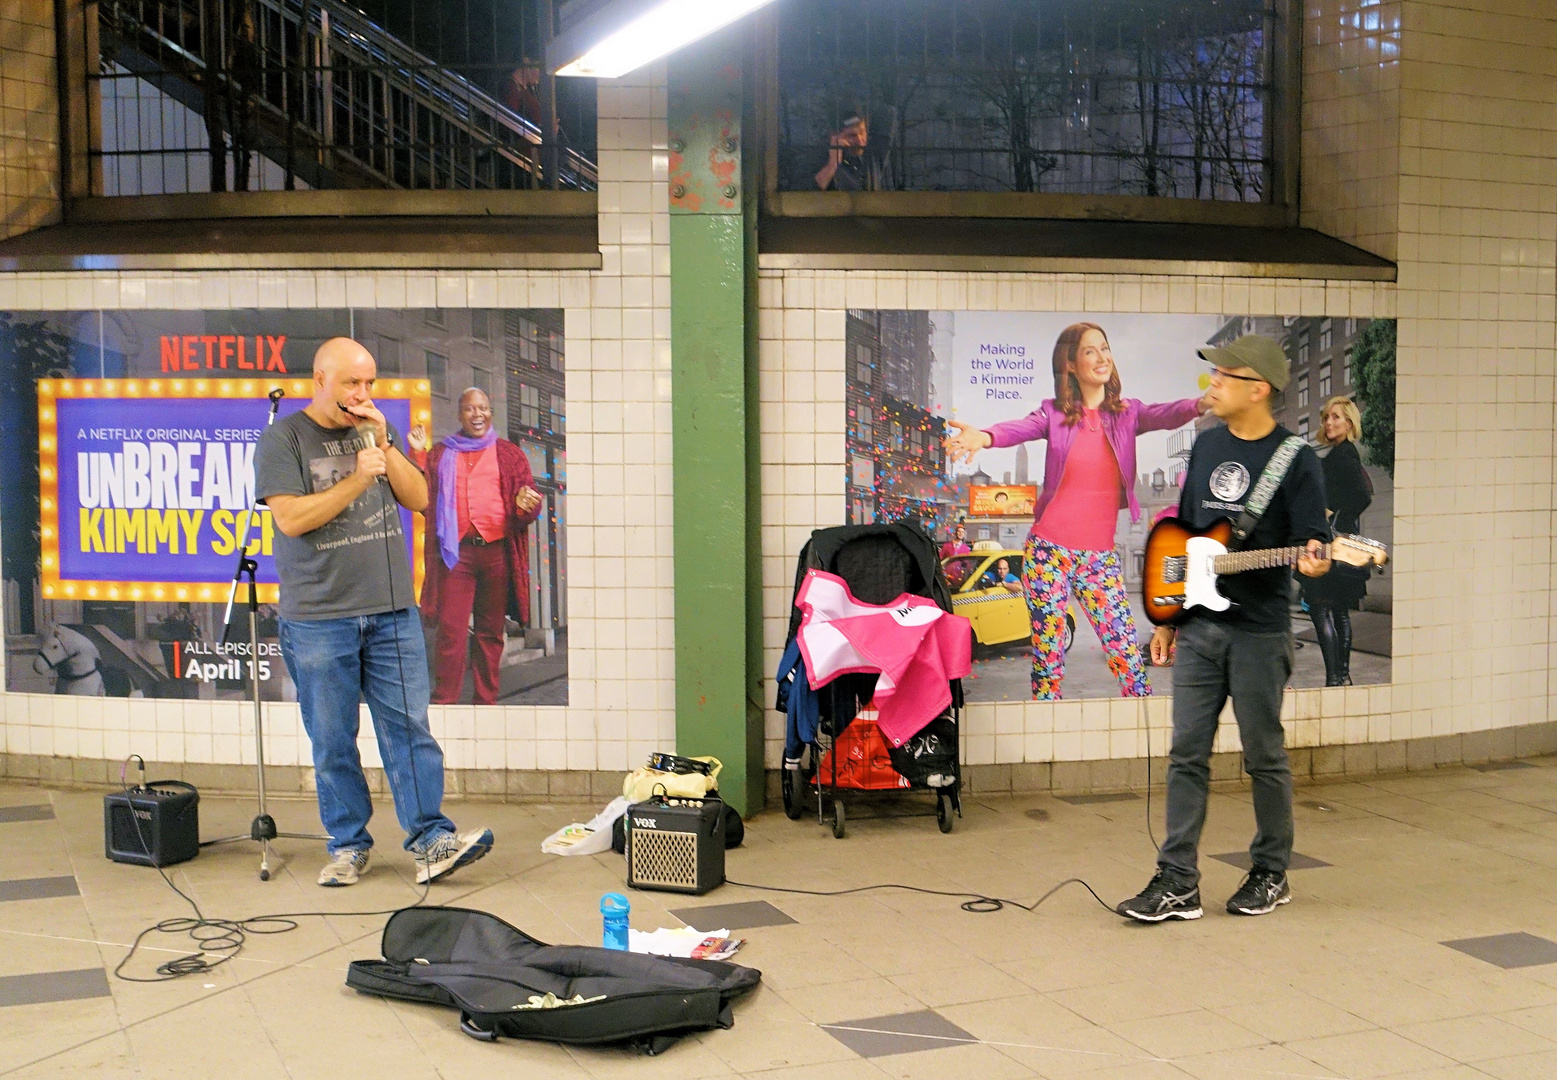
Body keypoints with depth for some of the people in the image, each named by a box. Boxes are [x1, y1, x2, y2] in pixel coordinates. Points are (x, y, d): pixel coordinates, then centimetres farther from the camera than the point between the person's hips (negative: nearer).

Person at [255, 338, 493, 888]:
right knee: (332, 741, 4)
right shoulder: (283, 438, -1)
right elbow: (291, 518, -11)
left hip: (393, 612, 3)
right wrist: (356, 480, -17)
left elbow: (419, 499, 8)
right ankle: (348, 846, 15)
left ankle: (431, 840, 2)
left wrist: (384, 445, -4)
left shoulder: (377, 430, 14)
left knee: (409, 726, 0)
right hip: (319, 619, -3)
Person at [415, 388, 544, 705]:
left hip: (497, 552, 0)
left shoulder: (509, 455, 12)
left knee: (491, 632, 6)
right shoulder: (441, 455, 16)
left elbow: (530, 501, 11)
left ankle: (486, 701, 13)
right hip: (455, 552, 0)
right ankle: (444, 701, -1)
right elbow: (426, 501, 12)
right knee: (451, 630, -6)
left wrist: (525, 506, -14)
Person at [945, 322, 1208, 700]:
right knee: (1048, 658, 3)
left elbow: (1166, 414, -16)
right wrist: (983, 437, -44)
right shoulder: (1054, 413, -1)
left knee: (1128, 657, -1)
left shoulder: (1127, 413, 3)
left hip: (1100, 556, 2)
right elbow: (1019, 428, -20)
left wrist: (1202, 404, -40)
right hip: (1049, 552, -2)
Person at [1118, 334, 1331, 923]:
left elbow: (1313, 541, -6)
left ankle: (1271, 874, 22)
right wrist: (1167, 617, 14)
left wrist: (1313, 559, -30)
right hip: (1197, 625, 5)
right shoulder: (1206, 445, 11)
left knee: (1264, 756, 6)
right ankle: (1177, 882, 6)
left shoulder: (1295, 458, -7)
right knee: (1187, 754, 3)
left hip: (1259, 631, -5)